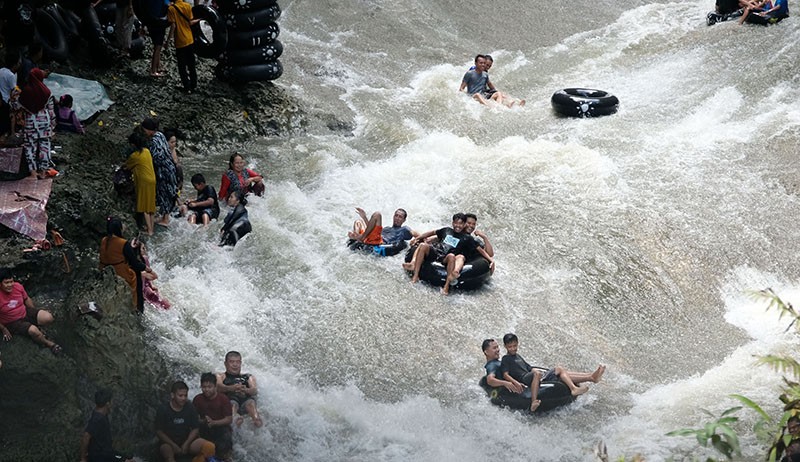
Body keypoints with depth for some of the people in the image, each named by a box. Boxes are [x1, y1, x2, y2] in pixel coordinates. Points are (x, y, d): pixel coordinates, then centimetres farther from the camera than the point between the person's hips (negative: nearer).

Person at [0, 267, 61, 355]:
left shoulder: (18, 286, -11)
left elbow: (27, 299, 9)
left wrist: (36, 314, 11)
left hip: (25, 312, 5)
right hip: (12, 323, -5)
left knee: (48, 317, -16)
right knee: (33, 331, -29)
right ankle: (48, 343, -1)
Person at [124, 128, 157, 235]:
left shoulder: (135, 156, -17)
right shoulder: (147, 151, 3)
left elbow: (126, 166, 0)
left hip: (144, 182, -7)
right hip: (152, 179, 7)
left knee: (144, 207, 0)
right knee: (150, 205, 14)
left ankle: (149, 230, 0)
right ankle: (150, 227, 22)